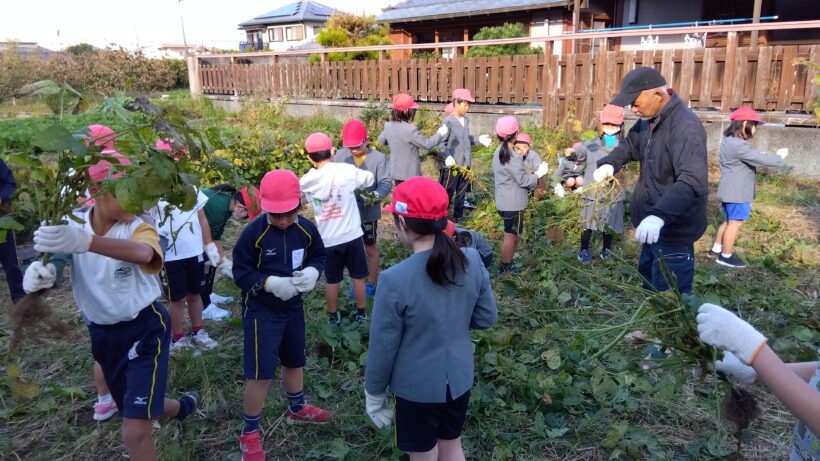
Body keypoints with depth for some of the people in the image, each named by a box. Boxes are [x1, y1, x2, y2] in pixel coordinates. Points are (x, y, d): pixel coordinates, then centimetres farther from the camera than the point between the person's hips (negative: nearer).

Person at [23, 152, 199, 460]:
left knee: (135, 432, -11)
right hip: (102, 332, 5)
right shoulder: (72, 225, -8)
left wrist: (85, 242, -60)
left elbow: (143, 253, -44)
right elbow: (48, 260, -16)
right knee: (137, 408, 24)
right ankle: (184, 406, 55)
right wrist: (38, 273, -41)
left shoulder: (137, 227, -21)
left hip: (144, 328, -4)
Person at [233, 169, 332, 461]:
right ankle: (249, 434, 16)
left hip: (293, 307, 6)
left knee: (295, 360, 23)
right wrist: (271, 283, -29)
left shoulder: (306, 229, -8)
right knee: (260, 373, -4)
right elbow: (241, 272, -16)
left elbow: (319, 256, 5)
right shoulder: (253, 233, -21)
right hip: (260, 311, -5)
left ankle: (297, 409, 49)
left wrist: (312, 272, -18)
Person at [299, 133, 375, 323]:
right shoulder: (346, 170, -11)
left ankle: (333, 316, 31)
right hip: (352, 235, -1)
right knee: (358, 276, 16)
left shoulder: (307, 181, -6)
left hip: (327, 239, 1)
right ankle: (361, 313, 28)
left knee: (332, 280, 17)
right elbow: (369, 179, 5)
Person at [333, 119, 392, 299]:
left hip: (368, 212, -3)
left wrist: (375, 196, -34)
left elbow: (386, 183, -16)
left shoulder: (378, 158, -15)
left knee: (371, 249, 13)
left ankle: (371, 284, 30)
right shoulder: (340, 155, -8)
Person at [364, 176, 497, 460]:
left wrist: (374, 396, -1)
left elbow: (382, 348, -16)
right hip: (459, 379, 4)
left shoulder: (395, 280, -27)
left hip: (417, 387, -4)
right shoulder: (471, 261, -13)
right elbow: (487, 318, 0)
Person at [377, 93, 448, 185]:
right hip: (410, 173, -7)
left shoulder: (388, 126, -3)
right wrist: (440, 134, 1)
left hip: (395, 171, 7)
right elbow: (427, 144, -14)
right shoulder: (410, 130, -24)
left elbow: (380, 141, 14)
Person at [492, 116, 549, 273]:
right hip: (513, 204, -9)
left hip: (504, 202, 9)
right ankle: (505, 269, 13)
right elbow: (523, 181, -19)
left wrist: (530, 173, 14)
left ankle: (509, 264, 30)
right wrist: (539, 173, -5)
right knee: (511, 236, 3)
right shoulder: (514, 156, -23)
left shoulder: (499, 152, 7)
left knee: (515, 234, 21)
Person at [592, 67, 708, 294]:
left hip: (673, 232, -10)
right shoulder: (650, 119, 5)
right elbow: (630, 145, 22)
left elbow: (693, 180, -37)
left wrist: (659, 214, -52)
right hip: (652, 228, 10)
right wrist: (609, 164, -1)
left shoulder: (685, 127, -25)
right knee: (649, 286, 26)